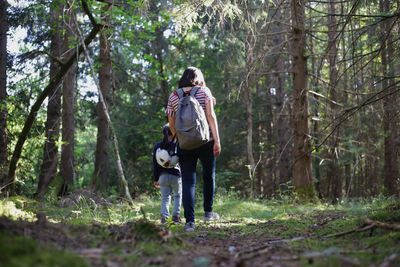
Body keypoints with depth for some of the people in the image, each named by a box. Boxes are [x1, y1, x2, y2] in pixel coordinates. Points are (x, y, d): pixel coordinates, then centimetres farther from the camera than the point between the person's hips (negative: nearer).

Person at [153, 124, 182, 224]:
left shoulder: (157, 146, 5)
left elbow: (155, 164, 7)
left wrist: (155, 179, 12)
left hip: (162, 176, 2)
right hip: (175, 175, -2)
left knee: (165, 197, 9)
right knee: (177, 196, 14)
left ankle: (164, 215, -9)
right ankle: (176, 215, 3)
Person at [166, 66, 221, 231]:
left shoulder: (173, 96, 7)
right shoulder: (204, 91, 1)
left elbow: (171, 125, 8)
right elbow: (210, 116, -8)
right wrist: (217, 140, -9)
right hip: (205, 141, -1)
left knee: (188, 181, 1)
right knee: (209, 176, 19)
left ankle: (190, 221, -6)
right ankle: (208, 212, 26)